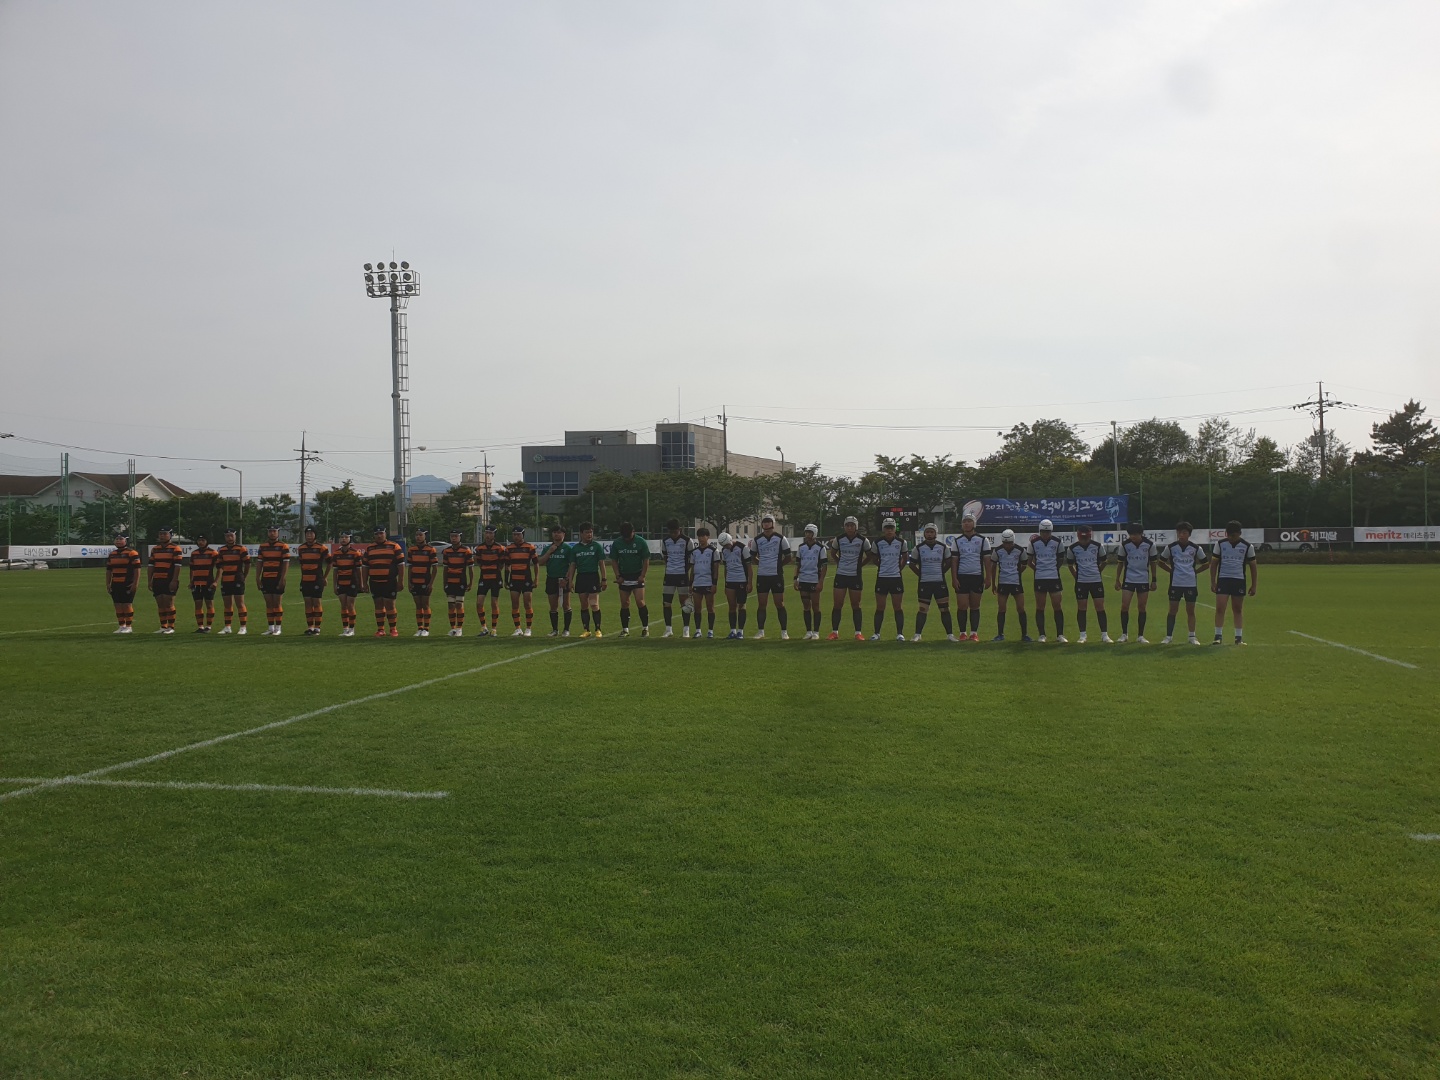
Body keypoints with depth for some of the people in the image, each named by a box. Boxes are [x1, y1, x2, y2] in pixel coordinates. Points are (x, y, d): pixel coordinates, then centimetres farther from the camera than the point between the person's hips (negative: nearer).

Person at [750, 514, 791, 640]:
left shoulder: (781, 539, 0)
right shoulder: (757, 540, 5)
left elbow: (788, 557, 6)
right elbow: (752, 557, 16)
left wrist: (778, 564, 1)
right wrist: (762, 563, 6)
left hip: (777, 575, -2)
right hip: (761, 576, 2)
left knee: (780, 604, 0)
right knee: (762, 604, 5)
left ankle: (784, 632, 6)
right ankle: (760, 631, 13)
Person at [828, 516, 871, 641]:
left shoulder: (862, 540, -4)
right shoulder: (839, 539, -1)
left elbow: (869, 555, 10)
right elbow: (833, 553, 16)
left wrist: (860, 564, 5)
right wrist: (839, 563, 7)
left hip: (856, 576, -1)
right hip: (841, 575, 1)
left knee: (856, 605, 4)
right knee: (837, 605, 0)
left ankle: (858, 633, 9)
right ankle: (834, 632, 8)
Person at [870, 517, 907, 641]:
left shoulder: (901, 542, 1)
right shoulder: (878, 543, 0)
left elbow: (905, 558, 15)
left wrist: (899, 568, 8)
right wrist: (882, 567, 9)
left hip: (896, 578, 0)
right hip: (882, 577, 0)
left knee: (898, 607, 2)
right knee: (880, 607, 4)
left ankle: (900, 633, 7)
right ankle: (876, 633, 11)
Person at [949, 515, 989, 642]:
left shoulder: (983, 540, 5)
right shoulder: (957, 541, 7)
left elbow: (987, 560, 5)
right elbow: (954, 561, 5)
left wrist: (988, 577, -1)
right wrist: (954, 578, -4)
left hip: (977, 577, 0)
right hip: (961, 577, 0)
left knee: (975, 606, 4)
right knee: (962, 606, -2)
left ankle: (974, 633, 9)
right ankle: (963, 633, 5)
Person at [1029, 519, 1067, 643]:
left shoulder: (1057, 542, 1)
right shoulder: (1034, 542, 0)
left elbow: (1060, 558, 13)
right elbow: (1030, 561, 9)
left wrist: (1055, 568, 3)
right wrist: (1037, 569, -2)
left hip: (1054, 577, 0)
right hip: (1039, 578, 0)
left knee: (1057, 605, 0)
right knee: (1040, 607, 3)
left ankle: (1060, 635, 7)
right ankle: (1042, 635, 9)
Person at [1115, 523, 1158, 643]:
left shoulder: (1150, 544, -7)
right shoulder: (1125, 545, -6)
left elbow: (1153, 563, 3)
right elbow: (1121, 563, 4)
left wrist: (1153, 580, 4)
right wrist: (1117, 580, 3)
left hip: (1144, 580, 0)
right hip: (1128, 579, 0)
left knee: (1142, 607, 4)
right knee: (1124, 606, -6)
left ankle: (1140, 636, 12)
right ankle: (1124, 634, 6)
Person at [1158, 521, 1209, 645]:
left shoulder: (1195, 548, 0)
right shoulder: (1170, 547, -2)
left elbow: (1205, 563, 12)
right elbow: (1161, 562, 11)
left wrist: (1195, 570, 4)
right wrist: (1171, 570, 2)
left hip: (1191, 583, 1)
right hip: (1175, 583, -1)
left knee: (1190, 610, 6)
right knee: (1173, 610, 0)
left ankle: (1192, 636, 15)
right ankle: (1168, 636, 7)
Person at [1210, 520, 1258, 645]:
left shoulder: (1247, 546, -2)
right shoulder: (1220, 544, 0)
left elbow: (1253, 566, 5)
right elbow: (1214, 563, 7)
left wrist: (1254, 585, 4)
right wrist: (1213, 582, 1)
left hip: (1239, 580, 0)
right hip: (1223, 579, 0)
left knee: (1238, 609, 6)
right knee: (1220, 608, -7)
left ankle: (1239, 637, 12)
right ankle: (1218, 636, -1)